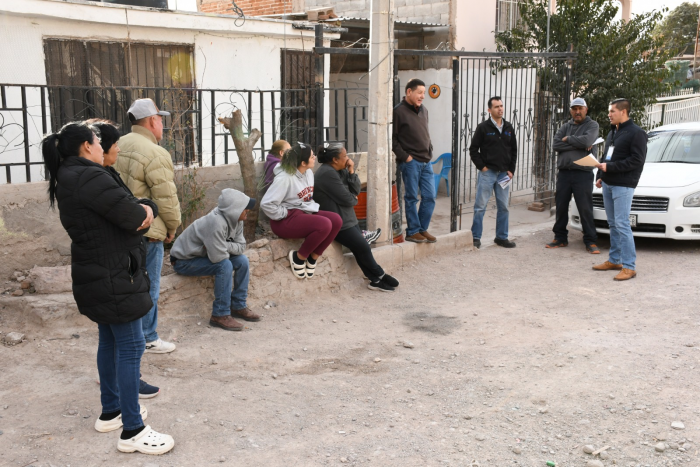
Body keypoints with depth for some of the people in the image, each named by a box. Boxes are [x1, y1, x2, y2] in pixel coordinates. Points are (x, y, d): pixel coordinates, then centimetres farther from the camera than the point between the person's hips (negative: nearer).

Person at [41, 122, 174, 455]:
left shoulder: (68, 179, 12)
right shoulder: (90, 178, -21)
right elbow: (135, 218, -21)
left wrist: (142, 209, -6)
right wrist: (144, 210, -1)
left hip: (97, 275, 11)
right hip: (113, 278, -11)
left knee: (109, 340, 20)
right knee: (131, 346, -5)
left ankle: (110, 411, 33)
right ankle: (133, 431, 1)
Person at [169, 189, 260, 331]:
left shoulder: (235, 219, -6)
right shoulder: (216, 222, -34)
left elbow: (241, 247, -4)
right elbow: (217, 257, -34)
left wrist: (225, 246, -22)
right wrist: (230, 248, -14)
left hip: (204, 255, 9)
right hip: (184, 261, -9)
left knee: (242, 261, -4)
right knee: (225, 265, -28)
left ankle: (238, 307, 8)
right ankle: (220, 315, -20)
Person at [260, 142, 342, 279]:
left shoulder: (308, 173, 8)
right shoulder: (284, 178, -19)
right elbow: (266, 203, -23)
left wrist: (312, 208, 6)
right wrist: (284, 215, -17)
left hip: (305, 212, 9)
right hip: (287, 219, -9)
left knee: (336, 220, -15)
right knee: (324, 225, -30)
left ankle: (312, 258, -3)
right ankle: (298, 258, -10)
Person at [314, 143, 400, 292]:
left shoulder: (340, 170, 9)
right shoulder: (328, 173, -20)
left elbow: (355, 191, 5)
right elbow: (347, 199, -19)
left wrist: (351, 171, -6)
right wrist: (354, 199, 4)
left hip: (347, 218, 9)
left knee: (360, 248, 6)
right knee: (363, 247, -6)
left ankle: (375, 280, 11)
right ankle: (380, 276, 10)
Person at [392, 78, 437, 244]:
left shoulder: (423, 110, 14)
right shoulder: (399, 111, -8)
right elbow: (392, 138, -10)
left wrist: (430, 151, 12)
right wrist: (404, 156, -13)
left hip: (426, 162, 7)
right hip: (410, 162, -7)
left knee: (429, 197, 6)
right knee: (411, 198, 1)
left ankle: (422, 229, 18)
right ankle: (412, 231, 10)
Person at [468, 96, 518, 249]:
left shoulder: (508, 128, 11)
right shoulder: (483, 127, -3)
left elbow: (514, 150, 15)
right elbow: (473, 149, -2)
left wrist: (511, 170, 6)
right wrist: (482, 166, -9)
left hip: (504, 173, 5)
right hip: (487, 172, -4)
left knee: (503, 207, 8)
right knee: (480, 206, -3)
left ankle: (501, 237, 17)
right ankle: (476, 237, 4)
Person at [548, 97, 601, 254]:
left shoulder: (592, 125, 3)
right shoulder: (565, 126, 15)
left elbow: (587, 140, -18)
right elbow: (556, 145, -2)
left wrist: (568, 139, -5)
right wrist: (579, 145, -9)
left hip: (583, 174, -4)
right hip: (564, 173, 5)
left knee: (585, 209, -4)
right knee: (561, 207, 9)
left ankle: (590, 242, 2)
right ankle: (560, 238, 21)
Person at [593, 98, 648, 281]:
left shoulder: (636, 133, -9)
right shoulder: (612, 132, 19)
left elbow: (637, 161, -17)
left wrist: (610, 167, -19)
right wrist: (600, 176, 12)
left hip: (623, 186, -8)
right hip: (608, 184, 8)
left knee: (622, 225, -11)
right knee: (613, 224, 12)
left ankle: (629, 266, -8)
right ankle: (614, 260, 20)